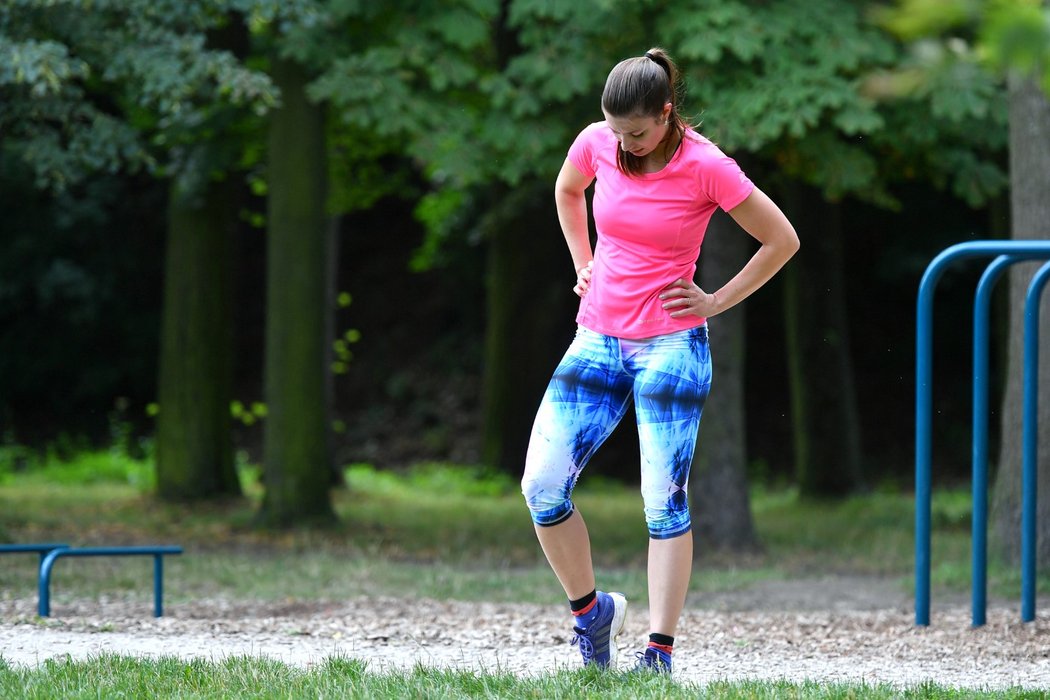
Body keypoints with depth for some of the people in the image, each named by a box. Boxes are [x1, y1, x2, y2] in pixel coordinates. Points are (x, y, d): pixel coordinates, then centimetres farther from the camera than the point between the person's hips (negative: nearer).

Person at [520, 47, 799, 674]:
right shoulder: (597, 144, 0)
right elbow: (567, 190, 25)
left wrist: (717, 302, -3)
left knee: (664, 499, -8)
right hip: (598, 340, 5)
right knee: (543, 486, -5)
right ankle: (591, 610, 14)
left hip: (670, 345, -5)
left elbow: (782, 240, -3)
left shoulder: (705, 167, -12)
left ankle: (660, 651, -6)